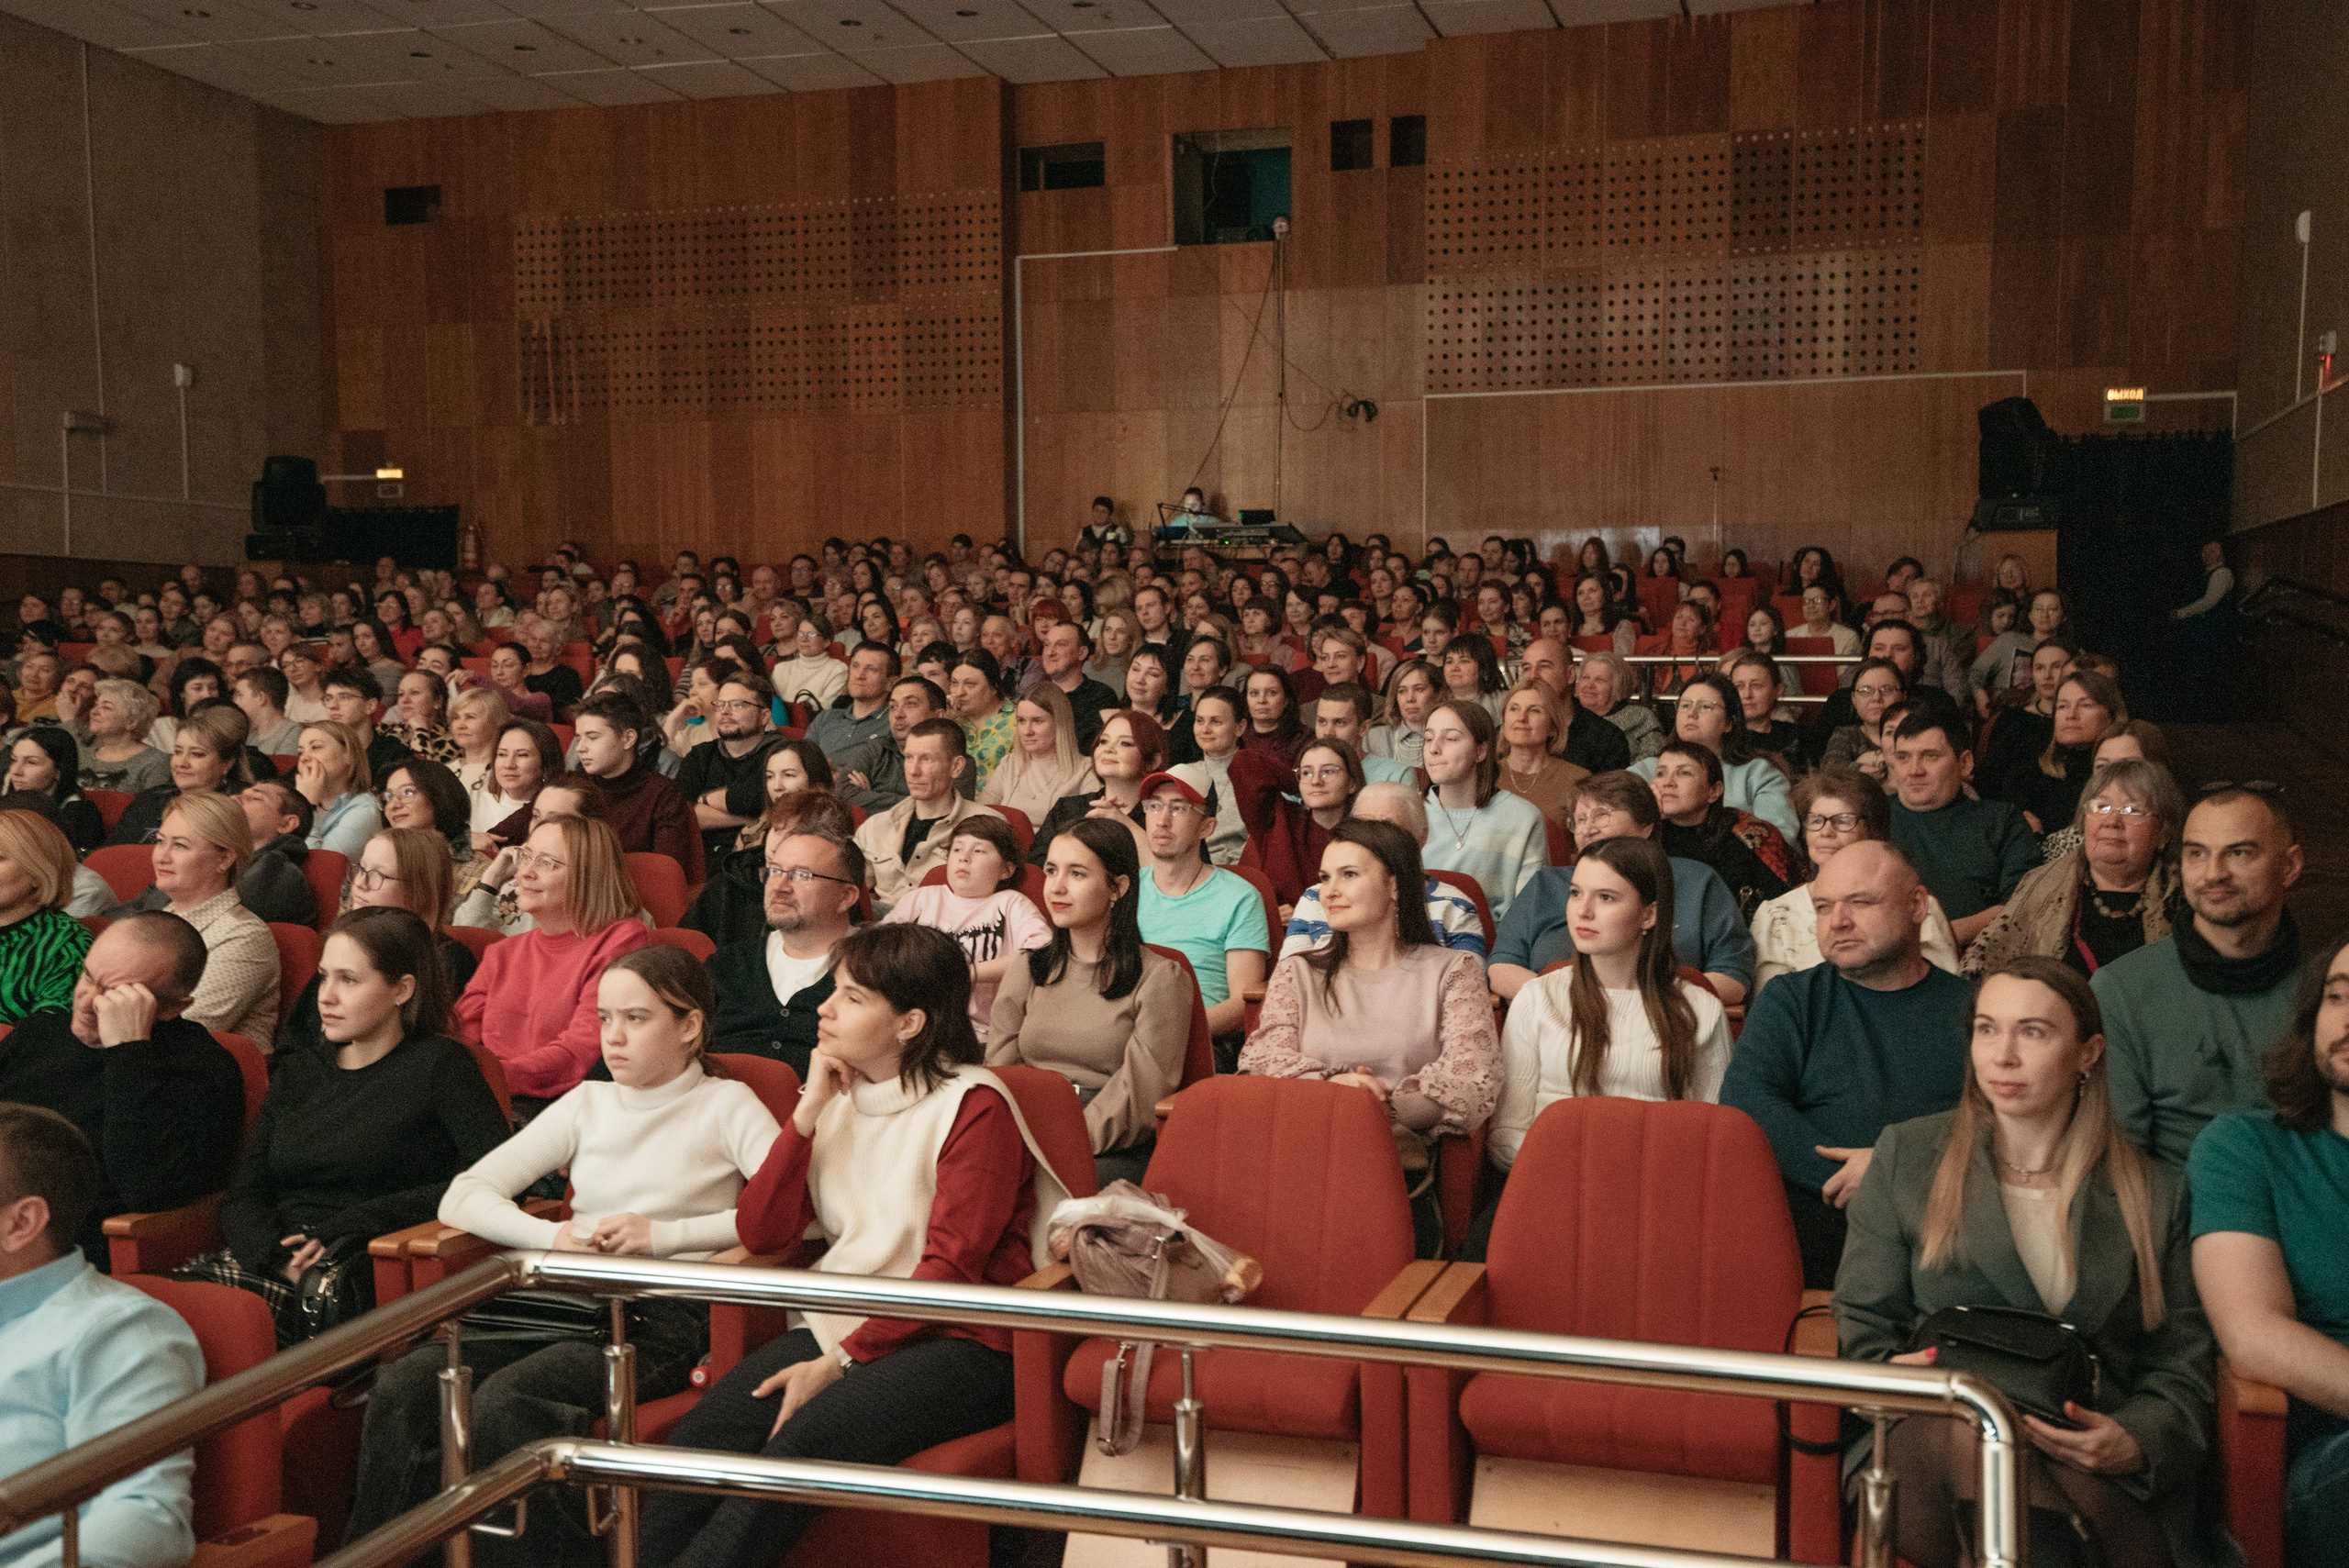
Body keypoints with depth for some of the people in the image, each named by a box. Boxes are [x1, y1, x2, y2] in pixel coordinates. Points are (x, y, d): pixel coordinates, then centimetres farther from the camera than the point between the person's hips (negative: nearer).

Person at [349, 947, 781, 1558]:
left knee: (506, 1398, -31)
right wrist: (552, 1236, -7)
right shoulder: (586, 1104, 19)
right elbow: (462, 1197, 12)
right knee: (406, 1382, -20)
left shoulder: (725, 1105, 5)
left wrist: (665, 1234, -16)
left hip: (662, 1319, -5)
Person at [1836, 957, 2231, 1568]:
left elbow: (2180, 1366, 11)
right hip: (1935, 1443, 1)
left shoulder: (2154, 1195, 14)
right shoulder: (1907, 1155, 11)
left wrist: (2134, 1441, -12)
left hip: (2107, 1471, -1)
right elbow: (1863, 1332, 11)